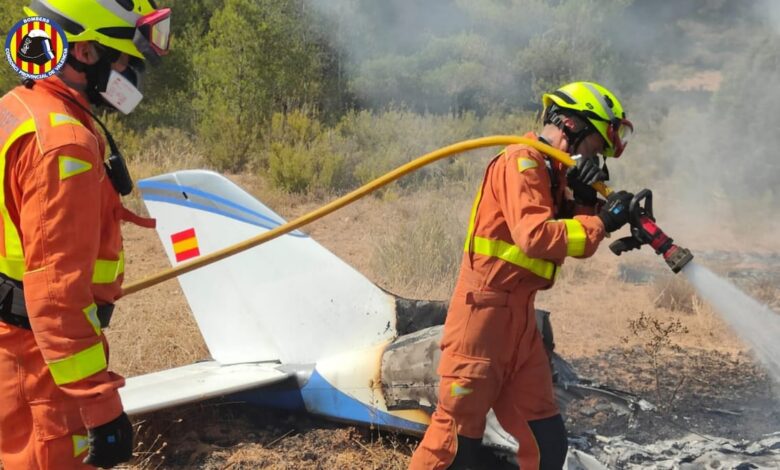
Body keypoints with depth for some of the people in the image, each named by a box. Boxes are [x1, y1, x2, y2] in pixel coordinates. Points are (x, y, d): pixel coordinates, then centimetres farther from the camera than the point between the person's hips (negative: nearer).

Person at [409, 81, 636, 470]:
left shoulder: (550, 170, 17)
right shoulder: (522, 160, -12)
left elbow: (565, 237, 13)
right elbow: (535, 236, -25)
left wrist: (587, 204, -4)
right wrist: (600, 223, -17)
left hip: (519, 315, 10)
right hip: (484, 311, -10)